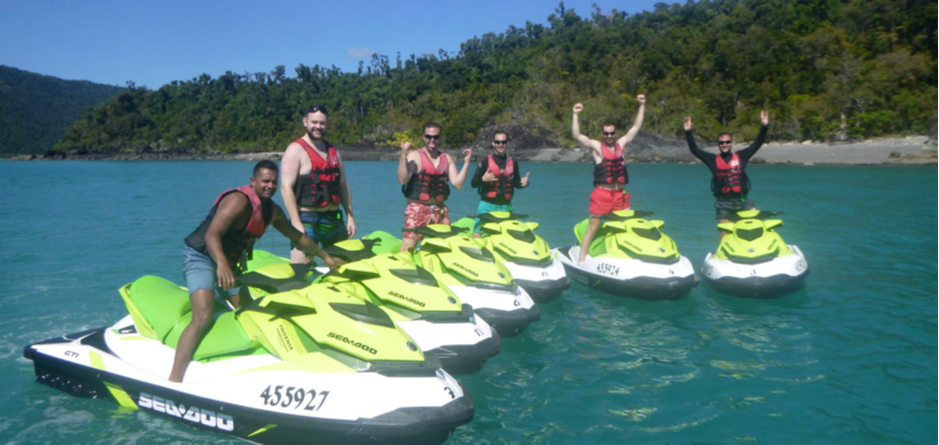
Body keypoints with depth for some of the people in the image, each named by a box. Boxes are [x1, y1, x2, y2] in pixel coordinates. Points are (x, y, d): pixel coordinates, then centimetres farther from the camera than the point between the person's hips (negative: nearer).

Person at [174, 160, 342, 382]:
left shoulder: (272, 210, 7)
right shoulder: (239, 200, -20)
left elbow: (297, 236, 19)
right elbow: (212, 234, -32)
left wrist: (325, 256, 22)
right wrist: (221, 264, -48)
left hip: (228, 265, 9)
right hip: (201, 258, -9)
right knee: (203, 318, -26)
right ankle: (173, 380, -27)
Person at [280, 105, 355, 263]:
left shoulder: (333, 151, 15)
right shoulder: (296, 150, -6)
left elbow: (343, 185, 17)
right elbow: (286, 187, -14)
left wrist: (350, 216, 9)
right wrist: (296, 223, -20)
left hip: (334, 219, 7)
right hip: (307, 220, -6)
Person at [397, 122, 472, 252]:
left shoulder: (447, 158, 11)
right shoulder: (415, 155, -4)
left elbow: (458, 184, 5)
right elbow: (402, 179, -18)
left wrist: (466, 163, -2)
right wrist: (403, 155, -25)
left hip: (440, 211, 5)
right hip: (418, 209, -5)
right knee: (408, 247, -11)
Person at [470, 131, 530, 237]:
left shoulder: (513, 162, 10)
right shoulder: (485, 161, 0)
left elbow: (516, 183, 15)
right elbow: (473, 183, -3)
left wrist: (523, 183, -7)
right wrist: (483, 179, -23)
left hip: (505, 206, 3)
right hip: (487, 205, -3)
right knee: (477, 234, -10)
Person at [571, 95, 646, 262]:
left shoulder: (621, 144, 10)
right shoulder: (596, 146, -1)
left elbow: (636, 126, 15)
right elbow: (577, 135, -10)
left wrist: (642, 105, 13)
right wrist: (576, 115, -16)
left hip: (621, 194, 4)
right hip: (602, 194, -4)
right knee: (592, 228, -4)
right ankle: (581, 260, -2)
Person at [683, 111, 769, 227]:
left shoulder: (741, 156, 6)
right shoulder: (713, 159, 4)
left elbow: (757, 143, 2)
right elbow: (694, 150, -1)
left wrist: (764, 126, -9)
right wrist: (688, 132, -11)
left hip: (742, 201, 1)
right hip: (724, 204, -1)